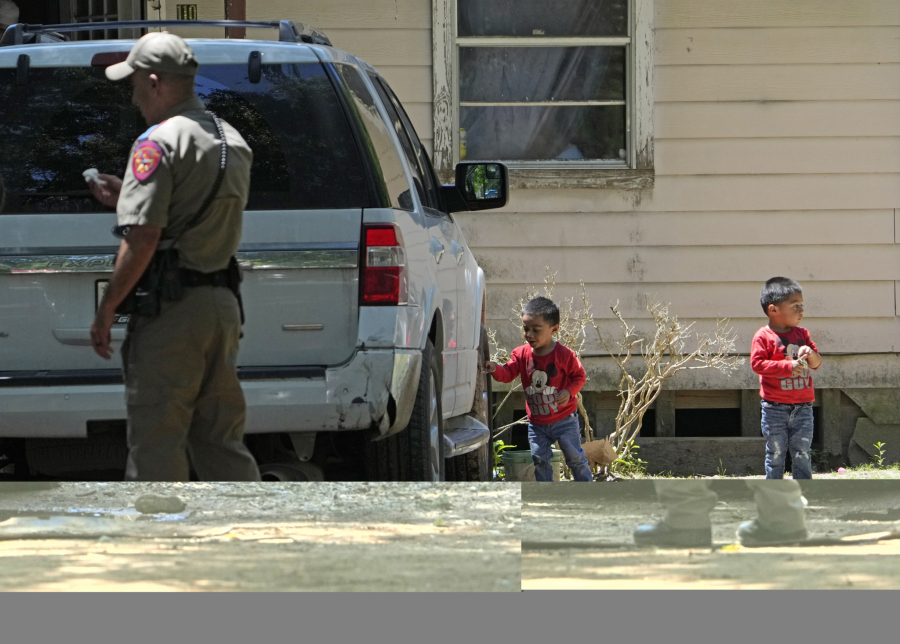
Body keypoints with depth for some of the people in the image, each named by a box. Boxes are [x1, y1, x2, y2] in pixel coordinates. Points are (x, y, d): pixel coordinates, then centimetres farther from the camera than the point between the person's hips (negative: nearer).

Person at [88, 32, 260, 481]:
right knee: (222, 442, 13)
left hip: (170, 310, -8)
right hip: (223, 305, 8)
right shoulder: (233, 143, 16)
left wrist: (107, 308, -12)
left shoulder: (159, 142, -12)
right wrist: (125, 198, 23)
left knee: (156, 448, -5)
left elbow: (144, 237, -19)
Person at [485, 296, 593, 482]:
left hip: (564, 419, -4)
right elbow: (508, 373, -10)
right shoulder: (522, 354, -4)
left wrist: (569, 392, -22)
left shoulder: (564, 355, -14)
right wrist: (496, 369, -32)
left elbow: (579, 376, -5)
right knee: (539, 459, 5)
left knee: (575, 456, 3)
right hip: (537, 423, 4)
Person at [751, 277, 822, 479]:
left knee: (802, 453, 5)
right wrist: (788, 366, -20)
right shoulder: (763, 337, -7)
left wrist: (811, 354, -10)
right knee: (776, 453, 2)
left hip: (802, 407, 4)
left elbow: (817, 363, 14)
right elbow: (757, 363, -16)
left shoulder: (802, 334, 10)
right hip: (775, 407, -4)